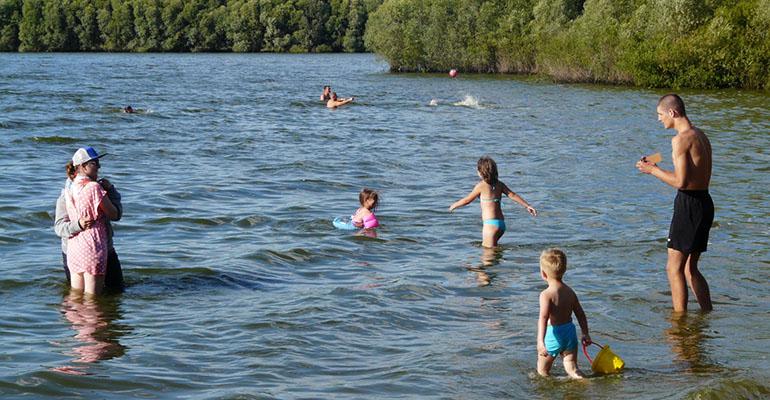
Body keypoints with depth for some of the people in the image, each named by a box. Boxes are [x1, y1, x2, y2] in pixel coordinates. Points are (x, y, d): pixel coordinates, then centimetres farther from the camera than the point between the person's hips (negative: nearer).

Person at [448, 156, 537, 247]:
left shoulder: (481, 186, -6)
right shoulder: (499, 185, 9)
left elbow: (467, 200, 3)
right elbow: (513, 195, 4)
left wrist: (454, 205, 19)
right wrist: (527, 206, 8)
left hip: (491, 223, -7)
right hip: (501, 223, 8)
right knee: (484, 246, 21)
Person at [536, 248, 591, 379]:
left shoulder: (546, 294, -16)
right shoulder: (570, 292, 5)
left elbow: (543, 318, -27)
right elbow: (580, 314, 10)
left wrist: (540, 341, -35)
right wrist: (585, 334, 21)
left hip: (553, 335, -6)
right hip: (570, 333, 6)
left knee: (542, 372, 13)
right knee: (572, 370, 7)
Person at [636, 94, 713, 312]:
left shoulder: (681, 139, -15)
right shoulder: (701, 136, 15)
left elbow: (680, 181, -20)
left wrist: (653, 170, -7)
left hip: (689, 203, -10)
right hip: (704, 202, 10)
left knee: (674, 268, -4)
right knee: (690, 268, 17)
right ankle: (708, 313, 21)